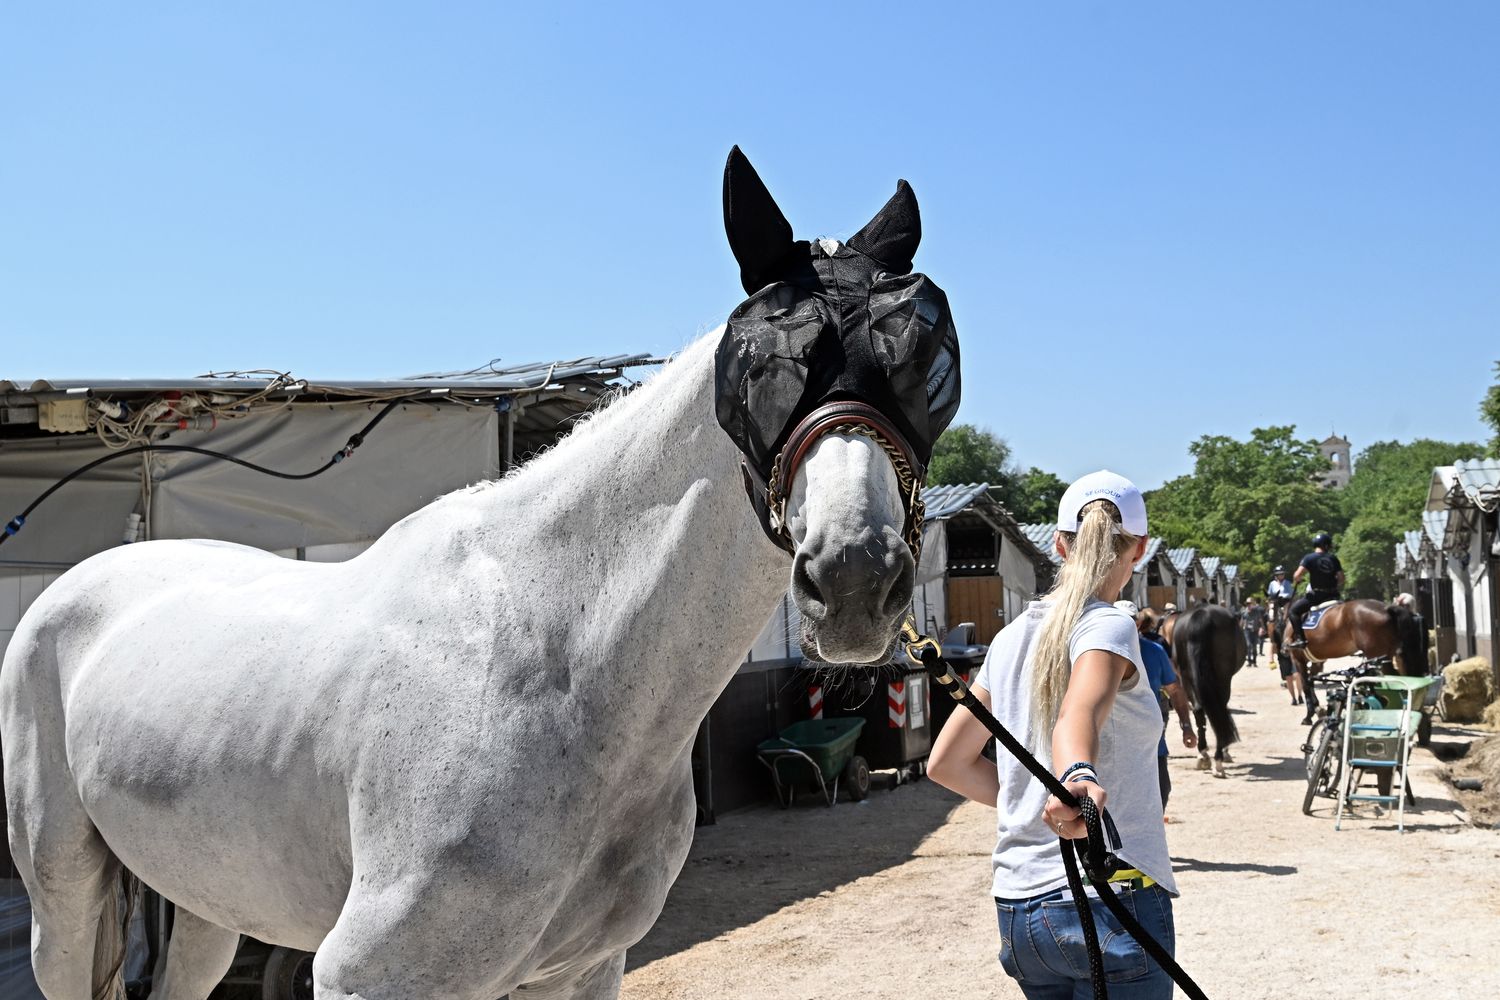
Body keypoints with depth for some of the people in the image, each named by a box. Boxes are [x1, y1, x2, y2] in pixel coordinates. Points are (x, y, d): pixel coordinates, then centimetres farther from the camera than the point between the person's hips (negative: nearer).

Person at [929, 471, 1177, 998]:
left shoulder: (1012, 636, 11)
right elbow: (1078, 717, -30)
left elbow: (946, 763, 15)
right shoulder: (1109, 627, -8)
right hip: (1110, 895, -7)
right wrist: (1079, 778, -49)